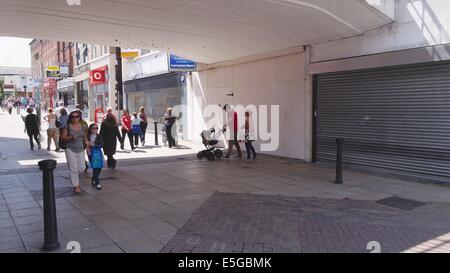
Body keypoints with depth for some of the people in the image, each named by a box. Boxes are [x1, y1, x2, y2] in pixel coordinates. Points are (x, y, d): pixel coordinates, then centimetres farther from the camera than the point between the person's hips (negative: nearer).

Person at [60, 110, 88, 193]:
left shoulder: (83, 126, 4)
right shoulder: (67, 126, -4)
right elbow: (63, 137, -4)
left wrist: (86, 141, -4)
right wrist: (71, 137, -20)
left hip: (81, 150, 3)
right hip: (71, 150, -3)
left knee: (81, 169, 5)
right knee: (74, 169, -1)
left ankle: (74, 178, 38)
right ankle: (76, 186, 11)